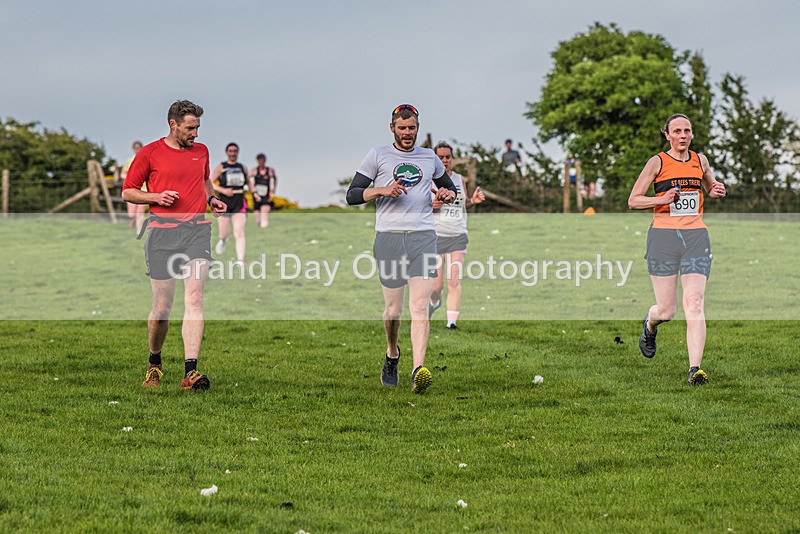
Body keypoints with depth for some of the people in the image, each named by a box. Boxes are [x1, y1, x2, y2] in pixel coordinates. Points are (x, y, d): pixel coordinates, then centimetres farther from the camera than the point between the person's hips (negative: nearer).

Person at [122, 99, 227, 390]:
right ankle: (154, 363, 26)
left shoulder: (201, 151, 15)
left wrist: (212, 198, 14)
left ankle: (190, 371, -21)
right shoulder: (149, 153, 2)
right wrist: (156, 197, -9)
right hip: (162, 231, -2)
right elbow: (127, 192, 8)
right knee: (162, 306, 0)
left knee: (194, 298, -14)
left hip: (197, 229, 2)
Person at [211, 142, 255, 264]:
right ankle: (223, 240, 46)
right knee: (224, 234, 7)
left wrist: (254, 191, 8)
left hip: (239, 204, 1)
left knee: (239, 233, -13)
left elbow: (249, 181, 24)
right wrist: (223, 190, -16)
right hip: (224, 203, -1)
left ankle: (240, 261, -18)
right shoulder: (221, 167, 0)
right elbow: (210, 183, -2)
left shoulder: (242, 168, 9)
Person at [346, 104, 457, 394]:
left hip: (423, 238, 1)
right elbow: (352, 195, 5)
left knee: (420, 307, -13)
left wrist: (447, 195, 9)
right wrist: (382, 190, -12)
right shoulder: (377, 155, 8)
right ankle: (392, 354, 32)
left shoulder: (430, 158, 18)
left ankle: (418, 371, -22)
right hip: (389, 238, -1)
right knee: (393, 309, 2)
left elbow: (451, 189, 33)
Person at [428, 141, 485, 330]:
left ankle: (452, 321, -15)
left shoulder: (459, 179, 10)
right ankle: (434, 303, 36)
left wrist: (473, 200, 0)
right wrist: (430, 206, -19)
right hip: (435, 236, -2)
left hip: (457, 236, 2)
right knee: (436, 285, 1)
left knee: (454, 281, -12)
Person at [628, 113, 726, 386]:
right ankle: (650, 325, 40)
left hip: (696, 238, 2)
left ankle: (695, 368, -17)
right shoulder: (657, 162, 0)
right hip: (663, 237, -2)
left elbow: (711, 187, 30)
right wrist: (662, 199, -15)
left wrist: (716, 191, 6)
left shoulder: (700, 160, 11)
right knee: (666, 310, 2)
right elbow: (633, 201, 1)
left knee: (694, 304, -13)